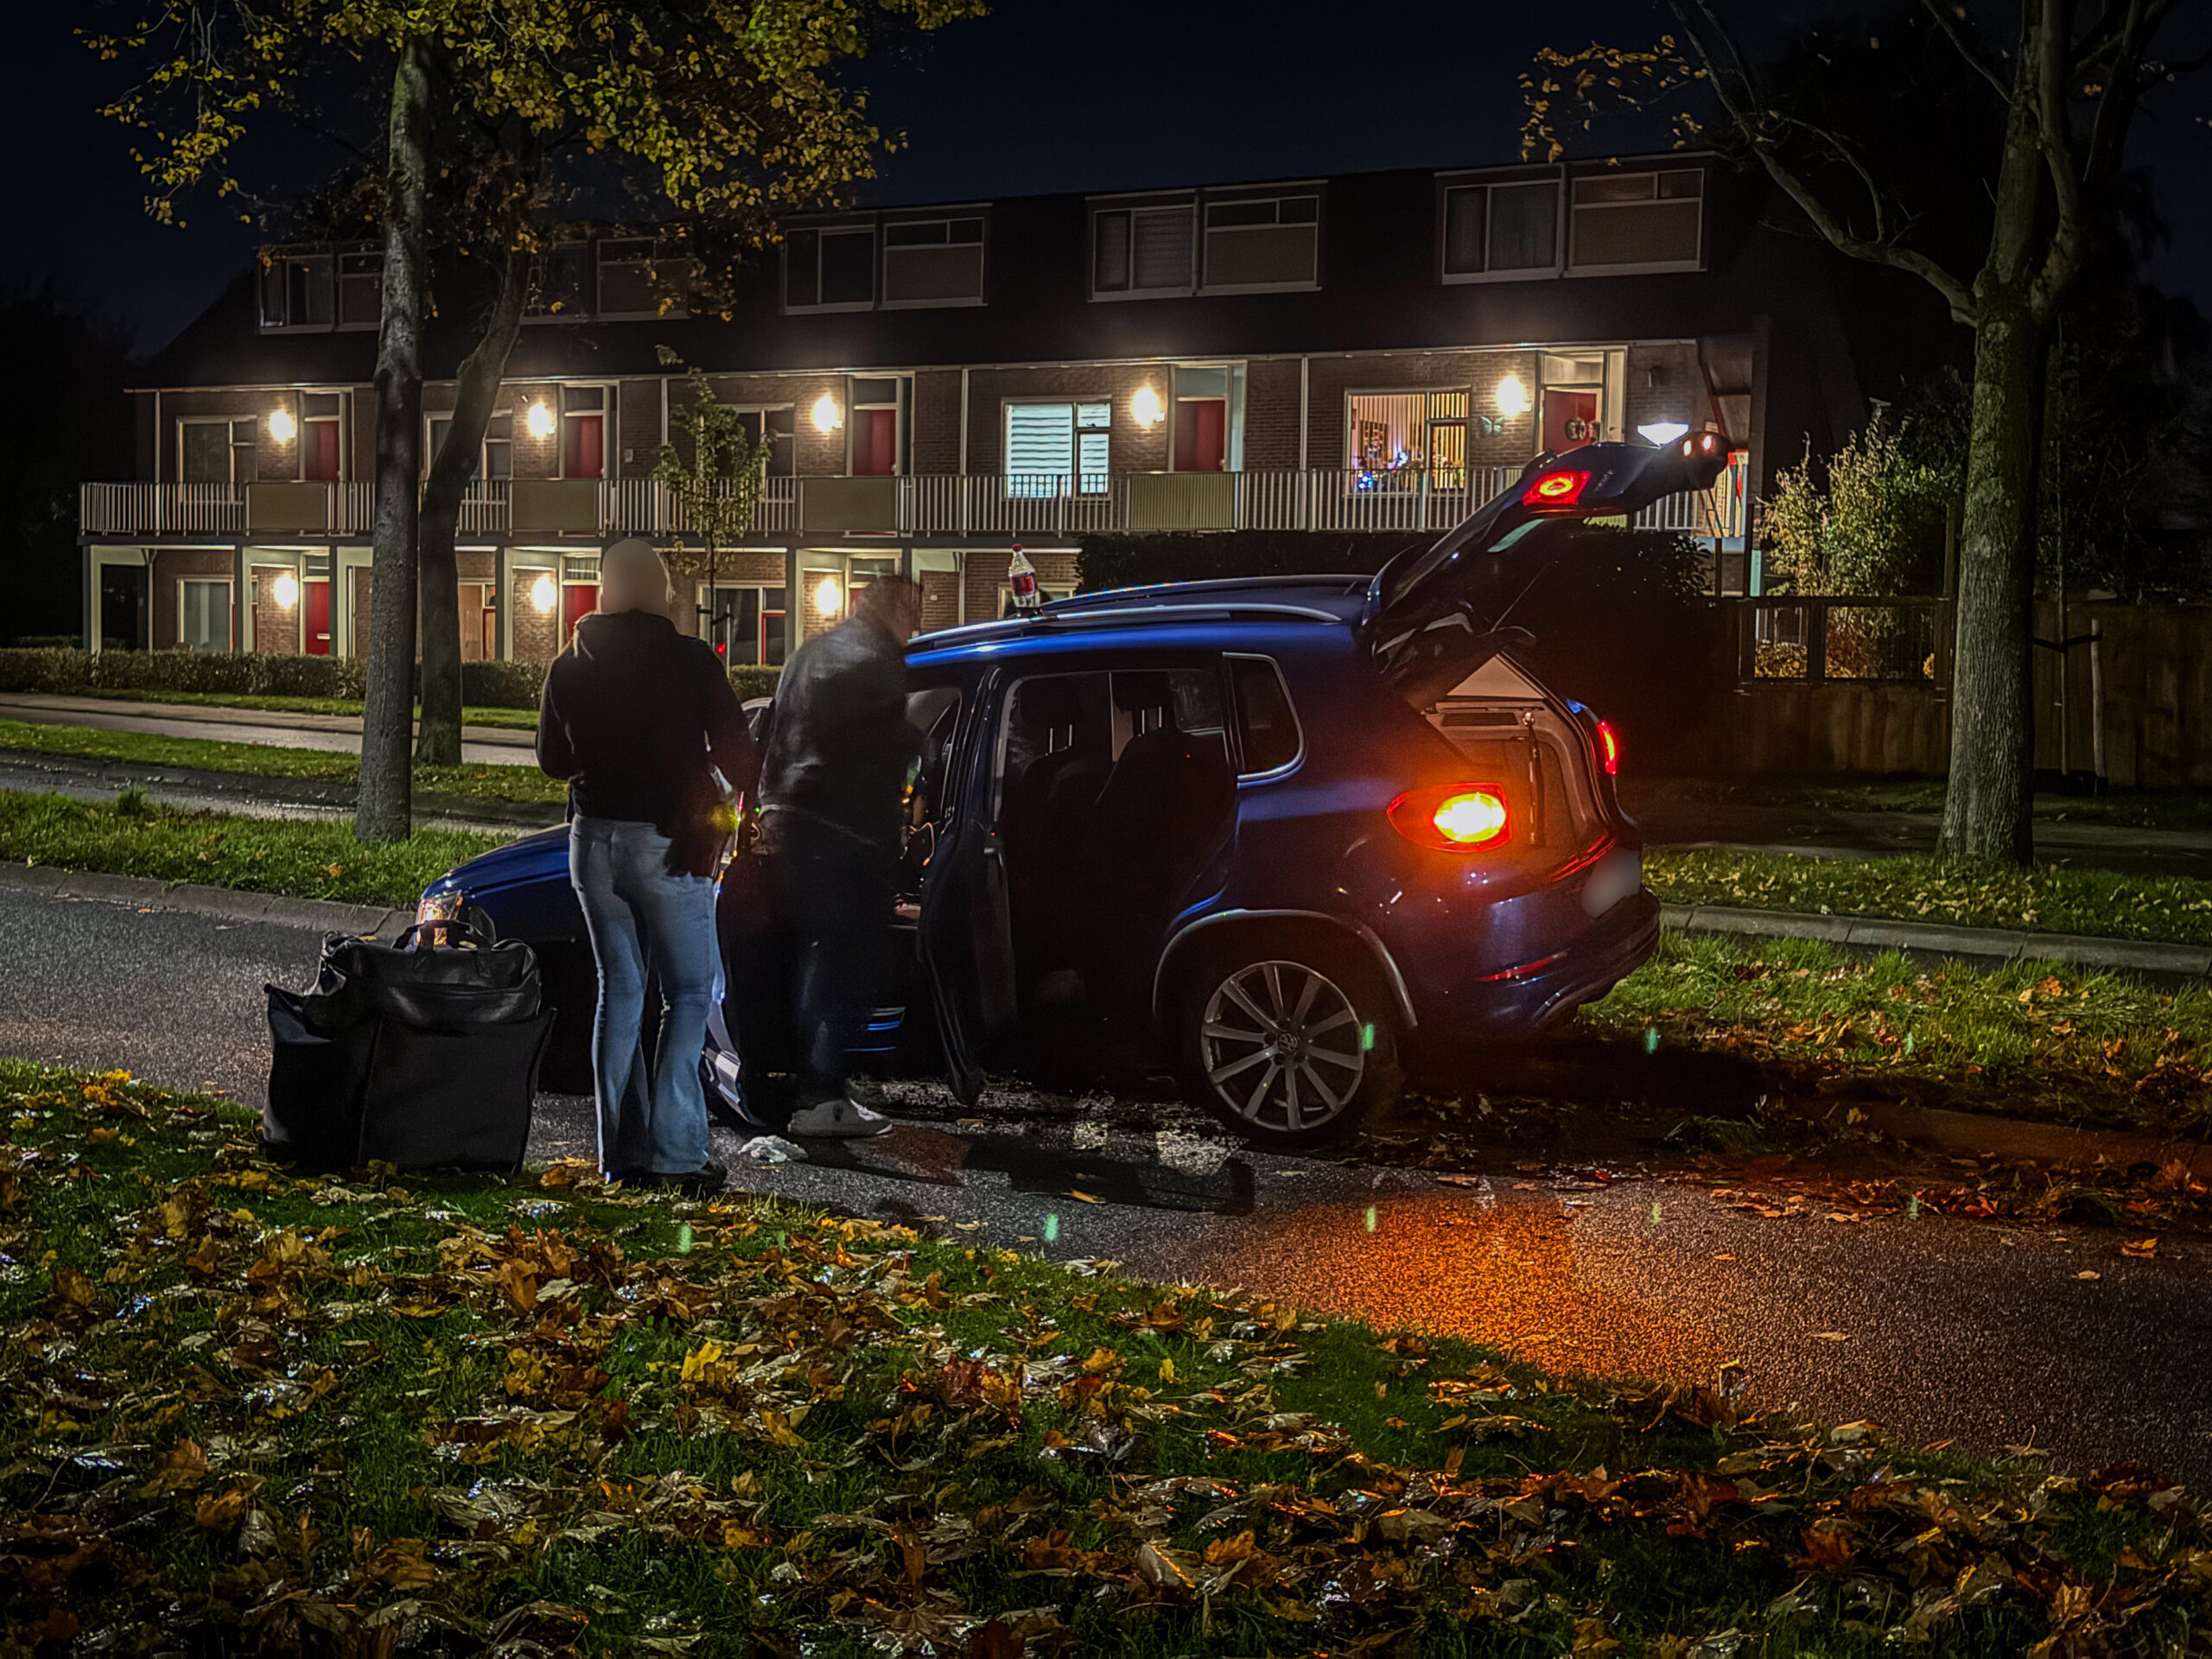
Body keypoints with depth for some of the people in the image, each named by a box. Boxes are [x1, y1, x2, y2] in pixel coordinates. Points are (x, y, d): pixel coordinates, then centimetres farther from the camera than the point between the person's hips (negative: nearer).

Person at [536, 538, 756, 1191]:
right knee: (688, 993, 3)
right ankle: (674, 1151, -6)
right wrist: (739, 795, 15)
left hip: (594, 839, 4)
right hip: (667, 843, -4)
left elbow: (552, 759, 15)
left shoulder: (569, 667, 5)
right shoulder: (691, 661, -9)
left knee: (618, 991, 12)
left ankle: (621, 1151, 10)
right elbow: (736, 752, -6)